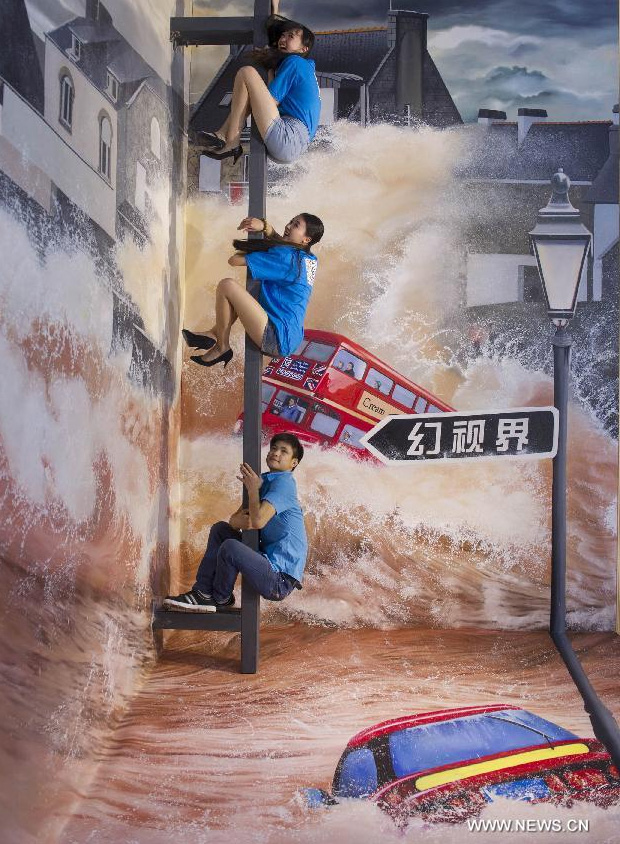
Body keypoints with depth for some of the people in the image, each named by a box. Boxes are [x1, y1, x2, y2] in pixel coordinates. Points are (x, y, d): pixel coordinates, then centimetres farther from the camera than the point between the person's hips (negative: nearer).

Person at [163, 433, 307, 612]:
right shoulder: (264, 480, 16)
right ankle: (203, 592, 8)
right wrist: (238, 520, -12)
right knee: (220, 529, 13)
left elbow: (258, 520, -27)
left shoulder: (283, 481, -13)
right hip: (268, 560, 10)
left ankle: (221, 598, 1)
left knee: (230, 547, -28)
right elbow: (233, 519, 13)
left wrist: (253, 488, -11)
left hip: (281, 579, -10)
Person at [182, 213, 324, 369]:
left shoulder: (285, 256, -16)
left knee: (227, 285, -14)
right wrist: (265, 226, 0)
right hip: (291, 338, 10)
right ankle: (213, 334, 20)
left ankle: (222, 349, 1)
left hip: (278, 341, -10)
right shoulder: (309, 259, 8)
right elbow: (280, 242, 23)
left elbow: (234, 260, -11)